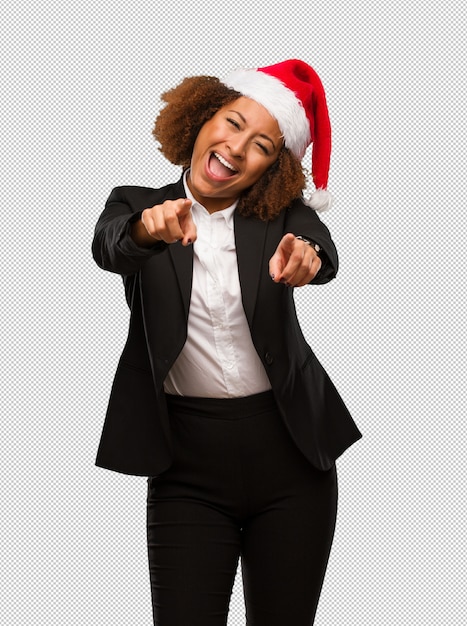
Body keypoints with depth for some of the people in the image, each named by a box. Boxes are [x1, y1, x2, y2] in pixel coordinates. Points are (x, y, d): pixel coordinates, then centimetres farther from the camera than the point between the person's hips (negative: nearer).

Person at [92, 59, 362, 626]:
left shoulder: (283, 214, 2)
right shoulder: (138, 205, 1)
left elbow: (324, 252, -19)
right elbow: (109, 248, -21)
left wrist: (306, 258, -43)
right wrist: (149, 231, -44)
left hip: (289, 453, 1)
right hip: (186, 467, -1)